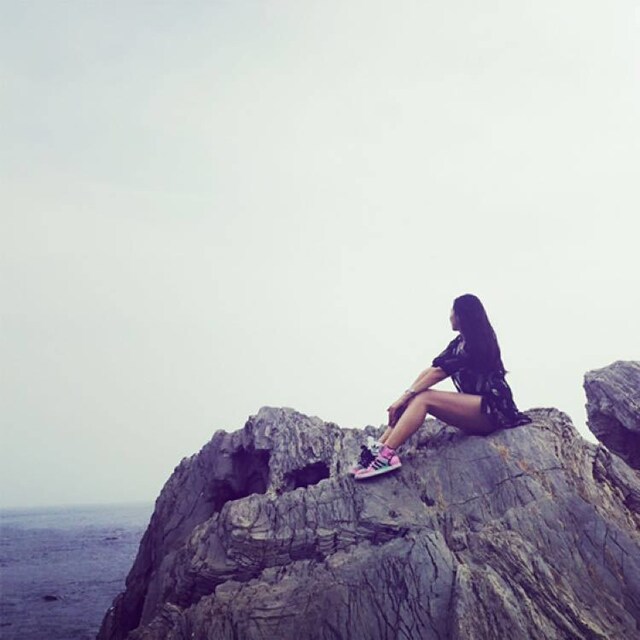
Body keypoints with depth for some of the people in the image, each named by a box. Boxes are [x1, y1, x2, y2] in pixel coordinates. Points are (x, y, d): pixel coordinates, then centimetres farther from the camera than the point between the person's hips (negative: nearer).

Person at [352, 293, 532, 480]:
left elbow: (440, 372, -17)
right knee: (413, 400, -10)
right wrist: (407, 395, -7)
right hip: (473, 409, 9)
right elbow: (431, 370, 6)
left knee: (423, 398, -25)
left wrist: (407, 395, -17)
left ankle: (387, 454, -36)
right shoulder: (459, 343, 18)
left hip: (492, 408, -8)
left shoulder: (476, 343, -10)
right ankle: (378, 449, -23)